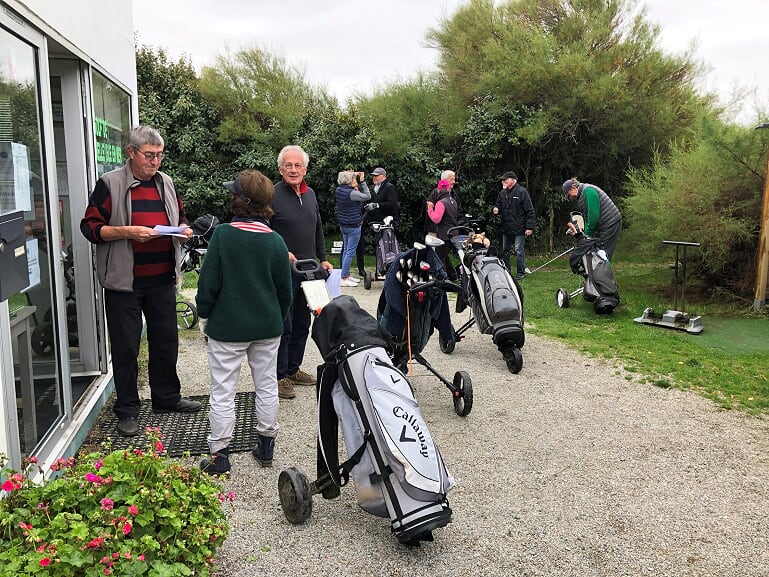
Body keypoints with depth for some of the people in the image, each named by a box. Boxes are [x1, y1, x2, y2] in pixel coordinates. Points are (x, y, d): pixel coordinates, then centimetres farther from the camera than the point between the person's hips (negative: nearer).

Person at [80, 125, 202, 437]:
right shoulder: (110, 183, -5)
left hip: (162, 278, 5)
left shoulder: (165, 183, 11)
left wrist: (184, 229, 0)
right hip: (124, 281, -5)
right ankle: (127, 409, 17)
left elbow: (180, 216, 23)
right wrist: (128, 232, -22)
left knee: (166, 340, 14)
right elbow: (91, 226, -8)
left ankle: (166, 397, 31)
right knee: (126, 347, 3)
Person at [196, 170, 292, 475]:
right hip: (267, 326, 3)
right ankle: (266, 445, 27)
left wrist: (204, 317, 4)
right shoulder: (276, 241, -4)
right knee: (266, 386, 15)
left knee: (223, 391, 6)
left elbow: (208, 282, -10)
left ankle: (219, 454, 13)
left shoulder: (222, 235, -13)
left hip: (227, 326, -3)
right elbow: (285, 289, 3)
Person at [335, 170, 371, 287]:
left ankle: (346, 275, 24)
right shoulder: (351, 193, -21)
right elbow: (368, 196, -12)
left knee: (346, 250, 16)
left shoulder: (339, 190, 3)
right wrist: (362, 181, -8)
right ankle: (344, 279, -2)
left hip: (343, 225, 9)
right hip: (353, 226, -9)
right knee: (350, 252, -3)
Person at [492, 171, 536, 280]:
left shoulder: (522, 192, -9)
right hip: (506, 228, 7)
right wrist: (496, 209, -4)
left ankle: (521, 273, 7)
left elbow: (530, 211, -10)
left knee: (519, 251, -3)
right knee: (505, 251, 12)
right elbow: (499, 205, 22)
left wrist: (529, 227, -14)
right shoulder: (502, 193, 10)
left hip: (519, 228, -7)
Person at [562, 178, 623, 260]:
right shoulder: (581, 196, 14)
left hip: (610, 224, -10)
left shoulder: (588, 190, -17)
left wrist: (587, 234, -15)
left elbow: (593, 216, -22)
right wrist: (586, 234, 6)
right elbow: (587, 217, 17)